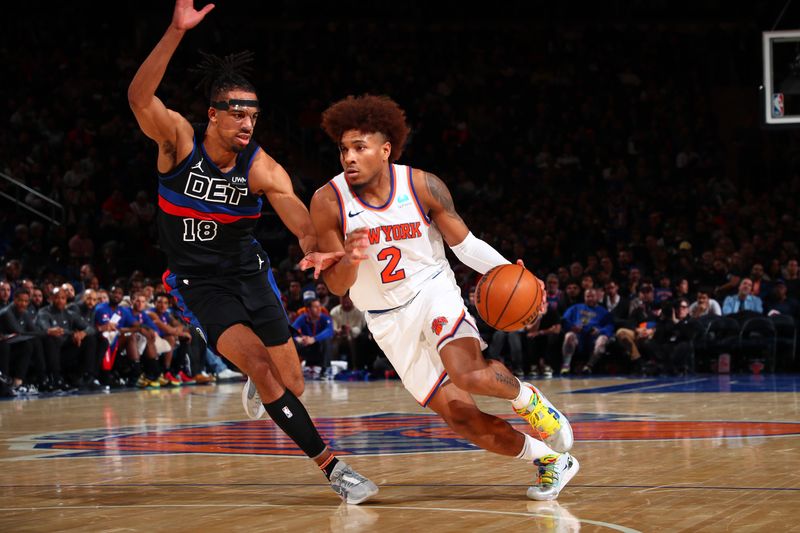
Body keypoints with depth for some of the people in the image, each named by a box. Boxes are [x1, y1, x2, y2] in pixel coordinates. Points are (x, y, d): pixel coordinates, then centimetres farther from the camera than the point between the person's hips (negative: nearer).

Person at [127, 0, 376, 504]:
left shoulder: (262, 168, -16)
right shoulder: (179, 139, -17)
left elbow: (296, 211, -34)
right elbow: (139, 97, -35)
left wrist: (315, 248, -57)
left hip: (250, 272, 3)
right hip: (198, 279, -3)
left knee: (291, 386, 4)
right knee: (258, 360, -23)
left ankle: (256, 385, 45)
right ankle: (331, 466, -20)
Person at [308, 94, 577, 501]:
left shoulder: (422, 186, -11)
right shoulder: (328, 203, -13)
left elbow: (464, 243, 0)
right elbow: (337, 286, -9)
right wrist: (350, 260, -32)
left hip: (433, 292, -1)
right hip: (388, 321, 1)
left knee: (467, 372, -32)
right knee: (458, 413, -6)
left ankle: (526, 398, 1)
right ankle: (549, 460, 14)